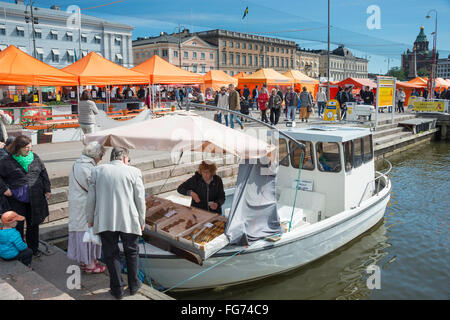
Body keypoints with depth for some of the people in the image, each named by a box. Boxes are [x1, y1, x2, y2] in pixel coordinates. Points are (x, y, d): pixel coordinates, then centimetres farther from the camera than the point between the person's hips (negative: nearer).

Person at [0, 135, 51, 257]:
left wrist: (47, 189, 9)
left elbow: (43, 173, 10)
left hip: (35, 199, 3)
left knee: (33, 224, 12)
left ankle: (34, 248, 28)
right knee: (18, 225, 5)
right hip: (17, 200, -3)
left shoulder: (35, 157, 4)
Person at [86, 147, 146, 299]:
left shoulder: (97, 171, 4)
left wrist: (90, 219, 16)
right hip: (129, 221, -1)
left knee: (111, 254, 12)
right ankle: (133, 286, 27)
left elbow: (91, 198, 6)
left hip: (104, 221, 1)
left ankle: (117, 289, 19)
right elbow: (140, 199, -1)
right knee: (131, 252, 16)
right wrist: (142, 221, 9)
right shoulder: (134, 172, -3)